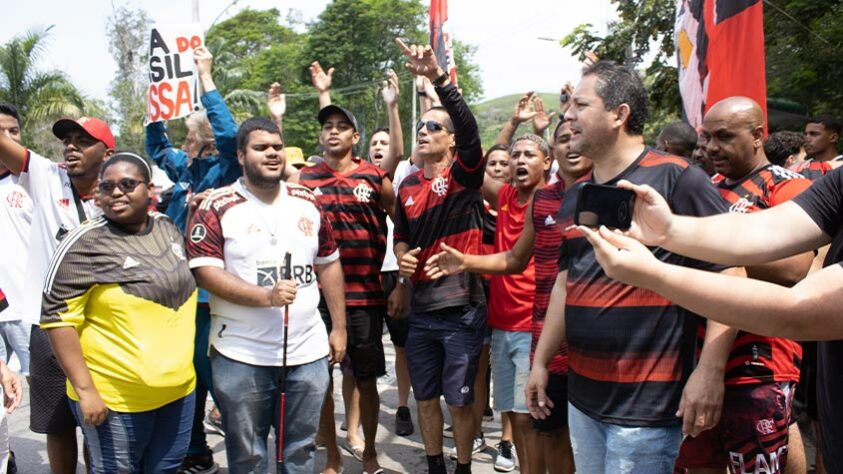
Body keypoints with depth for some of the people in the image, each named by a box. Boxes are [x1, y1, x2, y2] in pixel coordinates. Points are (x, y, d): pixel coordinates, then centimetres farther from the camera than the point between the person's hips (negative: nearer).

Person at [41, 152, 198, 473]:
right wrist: (84, 389, -17)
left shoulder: (169, 230, 4)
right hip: (115, 398, -5)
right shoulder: (85, 244, -13)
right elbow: (58, 318, -14)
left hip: (179, 389, 5)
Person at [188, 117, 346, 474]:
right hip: (241, 357, -3)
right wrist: (265, 296, -22)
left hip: (307, 352, 4)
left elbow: (328, 264, 12)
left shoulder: (308, 203, 7)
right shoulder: (217, 208, -5)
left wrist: (339, 328, 9)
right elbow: (204, 271, -13)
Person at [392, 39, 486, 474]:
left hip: (461, 308, -5)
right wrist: (402, 258, -3)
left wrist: (438, 77, -38)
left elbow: (469, 128, -26)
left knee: (459, 401, 7)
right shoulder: (407, 185, 8)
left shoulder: (464, 174, -7)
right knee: (426, 399, 16)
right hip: (421, 307, 5)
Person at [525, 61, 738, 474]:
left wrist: (710, 371, -19)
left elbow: (728, 274, -14)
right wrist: (540, 361, 17)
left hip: (648, 401, -7)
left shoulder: (675, 178, -12)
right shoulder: (575, 195, 10)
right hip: (581, 393, 7)